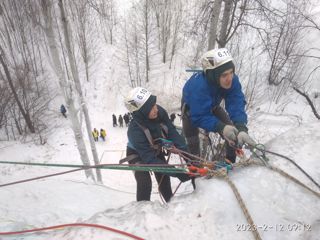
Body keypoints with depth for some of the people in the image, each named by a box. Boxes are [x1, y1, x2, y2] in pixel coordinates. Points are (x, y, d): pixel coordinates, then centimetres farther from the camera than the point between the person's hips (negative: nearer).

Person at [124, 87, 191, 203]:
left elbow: (172, 133, -23)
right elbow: (150, 159, -39)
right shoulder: (135, 130, -42)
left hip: (155, 150, 5)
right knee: (145, 184, -19)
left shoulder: (160, 112, -30)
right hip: (138, 155, -4)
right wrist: (178, 173, -44)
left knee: (164, 178, 10)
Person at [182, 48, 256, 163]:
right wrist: (221, 128, -56)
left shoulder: (233, 80, -31)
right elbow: (199, 117, -42)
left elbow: (236, 105, -35)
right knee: (192, 143, -8)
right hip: (192, 108, -4)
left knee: (232, 133, -2)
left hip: (212, 105, 4)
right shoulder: (198, 86, -46)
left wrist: (241, 129, -52)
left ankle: (231, 163, 22)